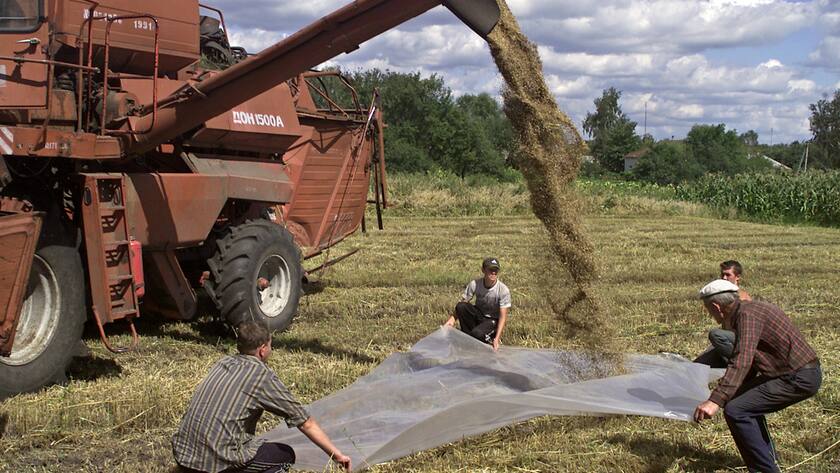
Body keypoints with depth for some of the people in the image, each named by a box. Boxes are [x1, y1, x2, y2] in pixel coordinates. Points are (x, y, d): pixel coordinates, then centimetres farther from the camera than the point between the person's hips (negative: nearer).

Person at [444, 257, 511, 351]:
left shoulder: (503, 290, -22)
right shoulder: (475, 284, -16)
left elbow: (503, 316, -20)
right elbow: (463, 302, -11)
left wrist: (497, 339, -30)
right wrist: (452, 319, -28)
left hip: (492, 321, -4)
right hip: (478, 315, 4)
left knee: (477, 333, -35)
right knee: (460, 306, -26)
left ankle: (490, 339, 1)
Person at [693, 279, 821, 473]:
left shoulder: (747, 315, -17)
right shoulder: (751, 308, 15)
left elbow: (742, 361, -32)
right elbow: (749, 361, 29)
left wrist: (715, 400, -40)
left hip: (798, 379, -11)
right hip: (801, 372, 11)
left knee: (735, 411, -16)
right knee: (745, 397, 26)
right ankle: (767, 456, 33)